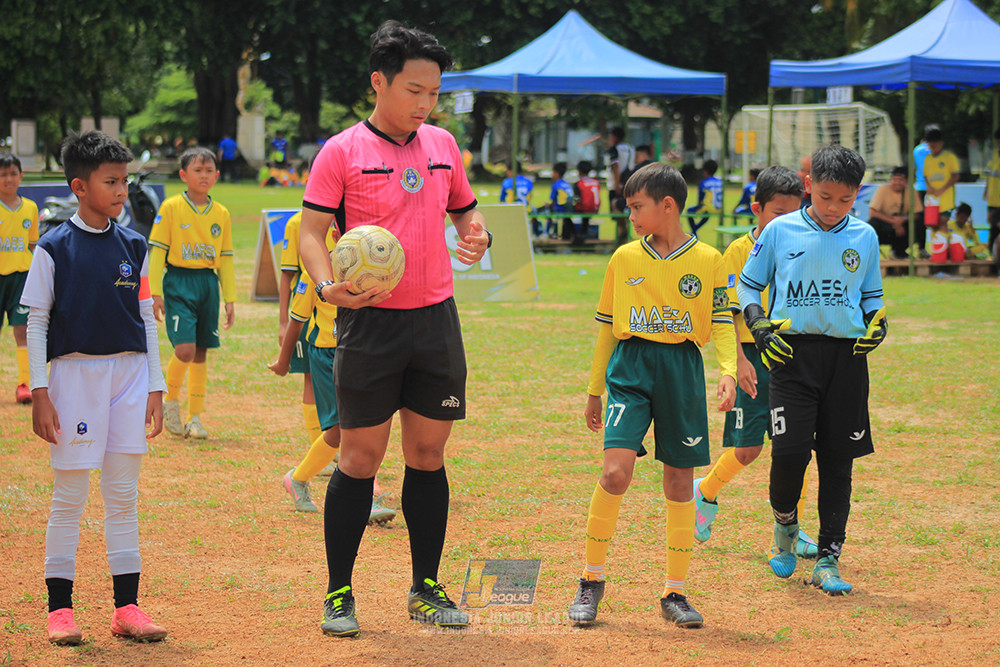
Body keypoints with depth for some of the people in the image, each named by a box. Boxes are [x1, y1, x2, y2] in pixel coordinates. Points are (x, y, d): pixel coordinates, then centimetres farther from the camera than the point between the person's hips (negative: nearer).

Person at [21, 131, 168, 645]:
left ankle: (127, 606, 11)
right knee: (69, 495, 0)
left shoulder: (134, 247, 7)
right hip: (74, 373, -3)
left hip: (129, 374, 3)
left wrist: (155, 387, 7)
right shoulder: (55, 249, -3)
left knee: (123, 495, 6)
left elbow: (147, 319, 11)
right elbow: (37, 323, -2)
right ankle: (59, 607, 8)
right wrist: (39, 393, -7)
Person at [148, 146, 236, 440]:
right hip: (178, 283, -4)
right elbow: (156, 251, -3)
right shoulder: (171, 207, -3)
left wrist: (230, 299, 11)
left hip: (208, 284, 4)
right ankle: (171, 401, 9)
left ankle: (195, 417, 15)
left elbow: (225, 259, 14)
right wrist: (155, 293, -9)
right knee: (185, 349, -16)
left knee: (201, 353, 6)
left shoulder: (221, 213, 9)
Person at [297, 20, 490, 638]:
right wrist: (327, 285, -25)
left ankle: (426, 588, 17)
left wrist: (479, 236, -2)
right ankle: (339, 593, 8)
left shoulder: (443, 144, 11)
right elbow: (311, 229, -7)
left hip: (437, 318, 4)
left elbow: (466, 212, 21)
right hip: (371, 321, -4)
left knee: (428, 454, 8)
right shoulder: (343, 151, -3)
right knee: (361, 456, -2)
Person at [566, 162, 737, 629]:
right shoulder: (624, 259, 7)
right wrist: (594, 390, 16)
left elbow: (722, 323, 3)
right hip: (630, 367, 0)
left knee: (680, 483, 3)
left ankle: (675, 593, 14)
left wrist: (728, 371, -14)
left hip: (682, 371, 0)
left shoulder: (707, 260, 2)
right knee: (616, 470, -16)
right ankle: (591, 580, -1)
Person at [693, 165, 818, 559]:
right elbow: (727, 313, -8)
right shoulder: (739, 252, -5)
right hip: (754, 357, -4)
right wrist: (739, 360, -18)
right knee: (747, 449, -2)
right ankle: (706, 492, 25)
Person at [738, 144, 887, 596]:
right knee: (790, 450, -13)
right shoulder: (779, 231, 2)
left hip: (846, 355, 2)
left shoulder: (865, 237, 8)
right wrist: (758, 326, -5)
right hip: (793, 353, -2)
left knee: (838, 457, 1)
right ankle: (785, 524, 18)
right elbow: (747, 284, 10)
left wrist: (877, 322, -1)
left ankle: (828, 559, 9)